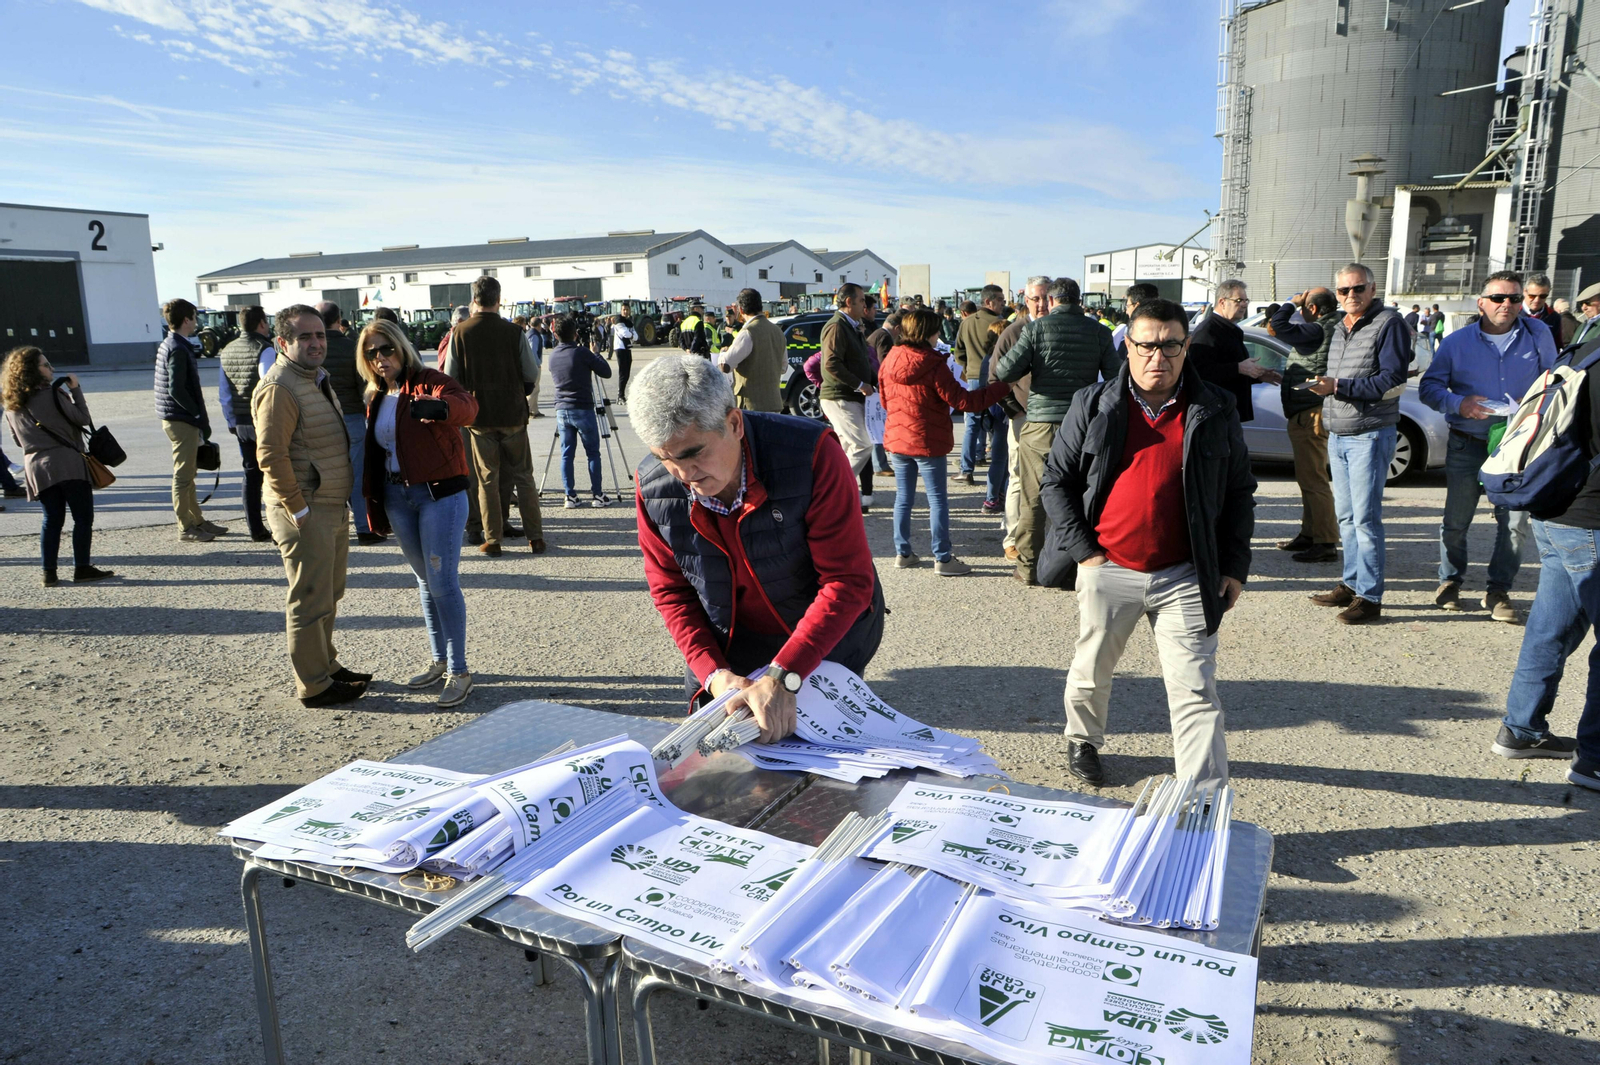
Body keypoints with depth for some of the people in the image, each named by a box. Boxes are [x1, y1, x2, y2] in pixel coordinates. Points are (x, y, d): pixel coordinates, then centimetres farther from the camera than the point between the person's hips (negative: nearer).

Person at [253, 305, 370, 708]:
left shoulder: (317, 379, 15)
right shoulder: (279, 388, -17)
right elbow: (271, 455, -23)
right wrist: (299, 511, -22)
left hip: (334, 508, 10)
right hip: (306, 512, -10)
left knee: (329, 595, 19)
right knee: (310, 600, -2)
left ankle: (326, 665, 33)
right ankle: (313, 685, 8)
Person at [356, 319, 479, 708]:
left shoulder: (429, 381, -10)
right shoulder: (376, 398, 13)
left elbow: (467, 407, -31)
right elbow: (373, 449, 19)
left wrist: (440, 407, -53)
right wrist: (372, 499, 15)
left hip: (439, 493, -7)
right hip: (396, 496, 7)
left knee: (443, 582, -6)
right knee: (424, 581, 16)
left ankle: (459, 671, 4)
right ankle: (438, 660, 28)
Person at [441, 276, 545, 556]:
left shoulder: (459, 333, -5)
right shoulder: (514, 332, -8)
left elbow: (450, 376, -2)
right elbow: (532, 374, -4)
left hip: (478, 416, 0)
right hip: (513, 413, 0)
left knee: (487, 479, 8)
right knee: (524, 477, 9)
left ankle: (492, 540, 9)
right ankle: (536, 537, 10)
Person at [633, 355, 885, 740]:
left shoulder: (811, 454, -28)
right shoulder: (653, 489, -16)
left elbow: (848, 581, -28)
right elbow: (671, 592, -4)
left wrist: (782, 678, -35)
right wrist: (713, 673, -19)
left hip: (828, 645, -3)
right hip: (728, 659, 3)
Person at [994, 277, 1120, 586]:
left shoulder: (1036, 328, -3)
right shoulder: (1099, 331, 2)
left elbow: (1005, 371, -7)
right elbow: (1116, 377, 2)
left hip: (1040, 424, -1)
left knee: (1032, 501, 8)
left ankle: (1029, 567, 15)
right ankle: (1070, 569, 12)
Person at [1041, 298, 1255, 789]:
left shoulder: (1215, 410, 1)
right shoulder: (1093, 405, -1)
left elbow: (1239, 491, 8)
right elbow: (1056, 481, 2)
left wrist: (1234, 565, 2)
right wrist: (1084, 551, -5)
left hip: (1185, 577, 0)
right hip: (1108, 569, 1)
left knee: (1196, 692, -3)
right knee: (1091, 673, 18)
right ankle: (1083, 740, 47)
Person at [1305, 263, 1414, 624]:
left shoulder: (1388, 324, -8)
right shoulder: (1339, 328, 16)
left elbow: (1393, 381, -17)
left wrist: (1338, 387, -20)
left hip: (1369, 435, -8)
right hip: (1338, 435, 8)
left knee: (1365, 518, -7)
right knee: (1345, 516, 11)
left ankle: (1369, 597, -2)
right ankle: (1351, 585, 20)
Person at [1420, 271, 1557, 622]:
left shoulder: (1538, 334, 2)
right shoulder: (1457, 341, -1)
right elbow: (1429, 386, 1)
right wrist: (1458, 403, -18)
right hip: (1467, 445, 0)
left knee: (1514, 521, 0)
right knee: (1456, 520, 5)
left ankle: (1499, 589, 14)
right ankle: (1450, 580, 24)